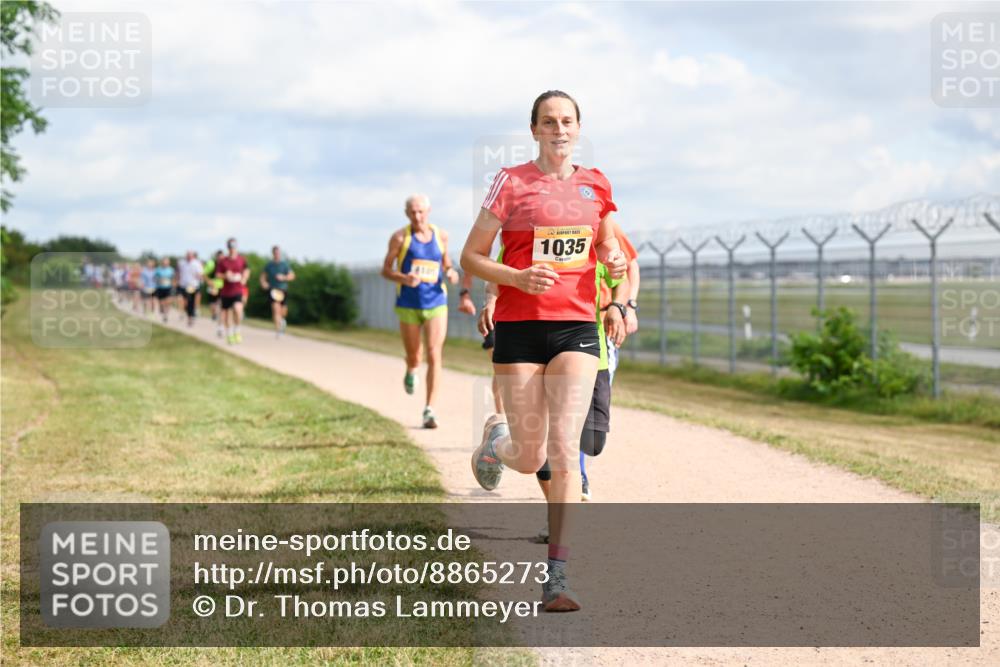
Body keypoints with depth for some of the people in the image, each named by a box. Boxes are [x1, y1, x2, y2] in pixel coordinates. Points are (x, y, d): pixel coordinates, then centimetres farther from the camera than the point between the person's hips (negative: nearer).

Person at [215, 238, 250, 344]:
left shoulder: (241, 259, 2)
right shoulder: (222, 261, -3)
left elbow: (246, 270, 17)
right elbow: (217, 274, 1)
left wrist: (244, 278, 0)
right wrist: (225, 276, -18)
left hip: (238, 290, -1)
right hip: (225, 291, 1)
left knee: (238, 309, -23)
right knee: (226, 312, 8)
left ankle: (236, 331, -2)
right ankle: (229, 334, 27)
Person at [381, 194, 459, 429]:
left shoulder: (441, 235, 5)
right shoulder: (400, 237, -3)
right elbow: (385, 270, 0)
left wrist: (451, 273, -3)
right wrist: (404, 278, -20)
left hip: (436, 305, 1)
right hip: (408, 306, -1)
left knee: (434, 356, -12)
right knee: (413, 357, 11)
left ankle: (430, 410, -11)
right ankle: (411, 371, 50)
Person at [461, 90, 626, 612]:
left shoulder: (595, 186, 9)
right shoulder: (511, 182, -2)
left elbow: (607, 247, 24)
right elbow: (470, 257, 0)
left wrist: (615, 262, 1)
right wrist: (517, 277, -17)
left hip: (576, 327, 2)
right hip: (519, 328, -2)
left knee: (564, 450, -11)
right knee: (530, 459, 3)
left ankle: (556, 578, -10)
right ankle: (496, 440, 42)